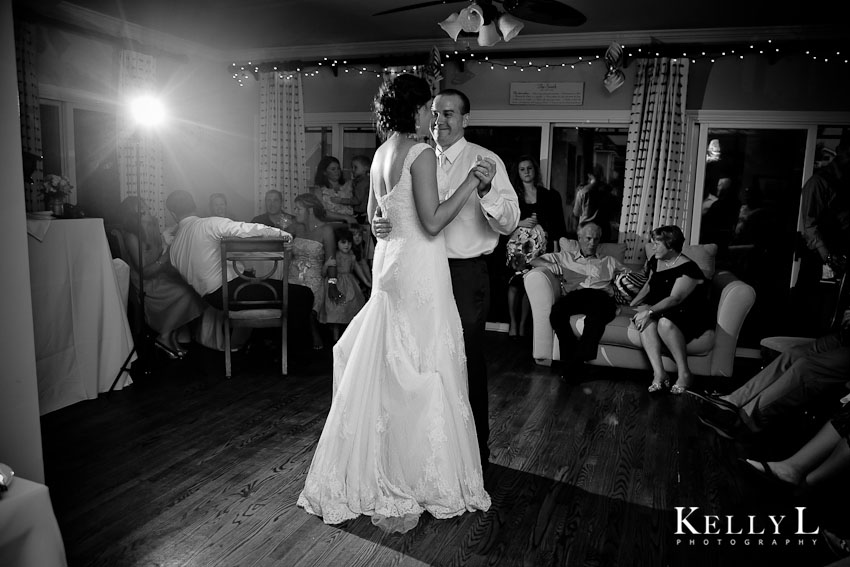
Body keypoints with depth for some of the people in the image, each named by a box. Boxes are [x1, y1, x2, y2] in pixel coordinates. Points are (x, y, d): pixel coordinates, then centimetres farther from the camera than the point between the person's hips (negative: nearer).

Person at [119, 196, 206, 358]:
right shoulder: (131, 236, -17)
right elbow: (143, 272, -19)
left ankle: (173, 337, -7)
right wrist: (165, 258, -23)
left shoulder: (152, 225, 6)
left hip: (160, 276, 8)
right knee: (185, 292, -21)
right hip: (146, 285, -8)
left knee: (188, 284, -13)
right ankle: (164, 337, -10)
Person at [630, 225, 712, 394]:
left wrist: (650, 311, -34)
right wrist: (633, 304, 13)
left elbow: (675, 299, -26)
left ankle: (684, 373, -25)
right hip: (660, 310, 7)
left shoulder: (688, 268, -16)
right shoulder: (656, 261, 8)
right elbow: (649, 285, 24)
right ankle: (659, 373, -37)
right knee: (646, 320, -28)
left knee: (665, 322, -39)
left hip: (689, 315, -7)